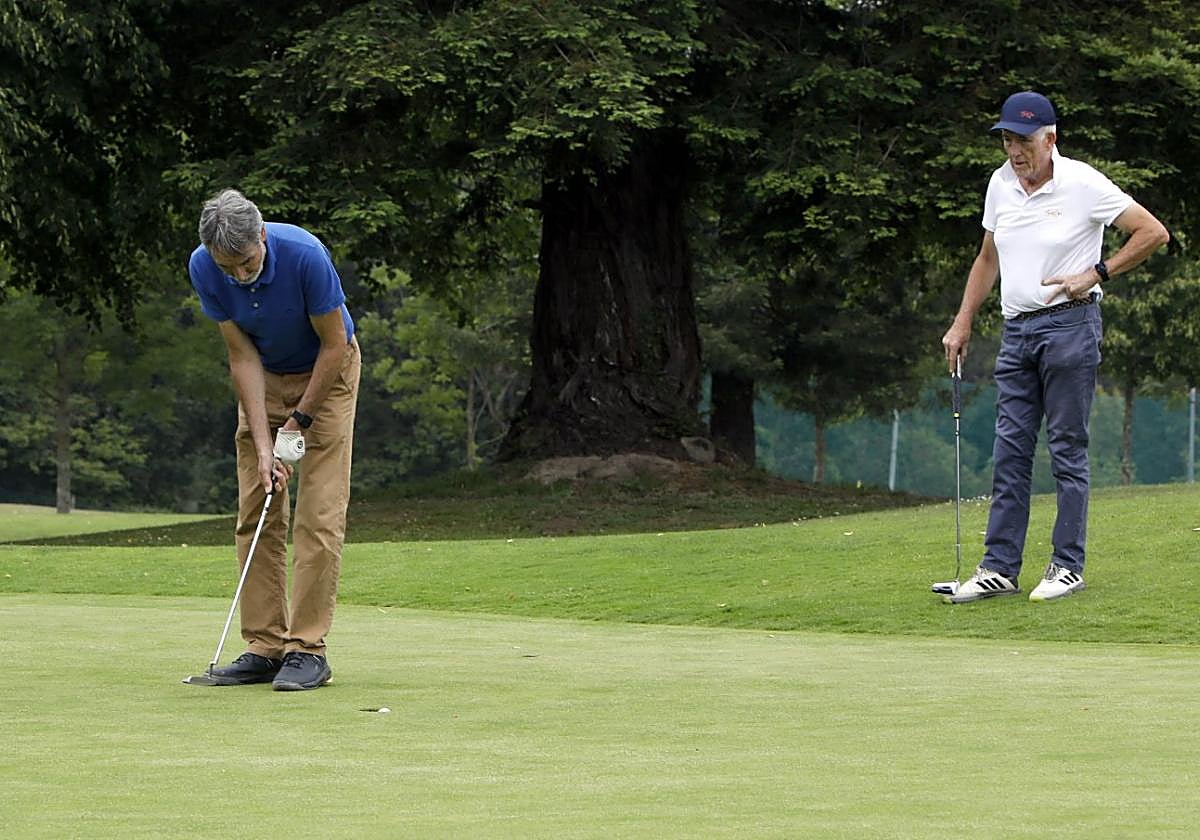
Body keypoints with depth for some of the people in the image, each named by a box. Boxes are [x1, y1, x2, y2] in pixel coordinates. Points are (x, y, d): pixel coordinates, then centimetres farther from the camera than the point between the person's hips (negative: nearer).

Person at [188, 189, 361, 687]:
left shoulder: (305, 256, -33)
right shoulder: (203, 268, -21)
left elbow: (334, 344, -20)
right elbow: (242, 355, -14)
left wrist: (299, 421, -17)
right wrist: (264, 444, -18)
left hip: (326, 371, -4)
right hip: (264, 377, 4)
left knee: (319, 515, -12)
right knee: (256, 515, -1)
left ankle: (307, 650, -11)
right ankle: (264, 647, 3)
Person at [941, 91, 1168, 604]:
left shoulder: (1083, 184, -9)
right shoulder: (1000, 184, 9)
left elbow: (1152, 233, -6)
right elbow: (988, 260, 21)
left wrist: (1096, 274, -11)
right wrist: (962, 324, 16)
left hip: (1069, 325, -6)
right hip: (1016, 330, 6)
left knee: (1067, 449, -3)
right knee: (1010, 451, 3)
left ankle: (1068, 566, 3)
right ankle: (999, 567, 5)